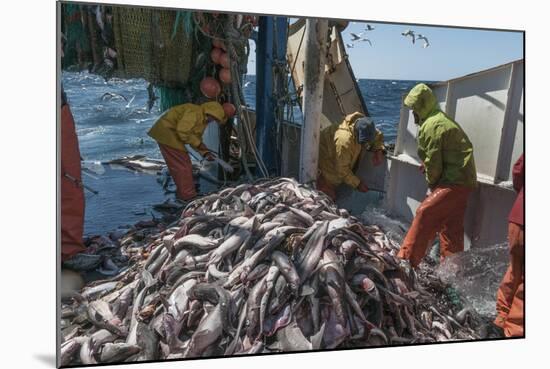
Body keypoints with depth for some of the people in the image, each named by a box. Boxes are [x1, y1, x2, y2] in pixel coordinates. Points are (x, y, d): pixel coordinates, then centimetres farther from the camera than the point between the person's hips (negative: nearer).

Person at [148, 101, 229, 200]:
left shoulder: (203, 119, 12)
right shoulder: (194, 112, -20)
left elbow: (196, 138, 14)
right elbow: (182, 131, -26)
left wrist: (205, 153, 1)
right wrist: (198, 143, -20)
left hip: (172, 135, 10)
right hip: (167, 132, -10)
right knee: (182, 165, -7)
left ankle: (183, 192, 26)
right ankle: (188, 196, -1)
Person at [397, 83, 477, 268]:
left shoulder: (431, 125, -15)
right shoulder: (442, 119, 18)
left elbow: (433, 161, -14)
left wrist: (432, 183, 1)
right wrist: (428, 166, 5)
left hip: (454, 182, -10)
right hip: (462, 180, 10)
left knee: (425, 214, -11)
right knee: (451, 228, 13)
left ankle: (407, 259, -7)